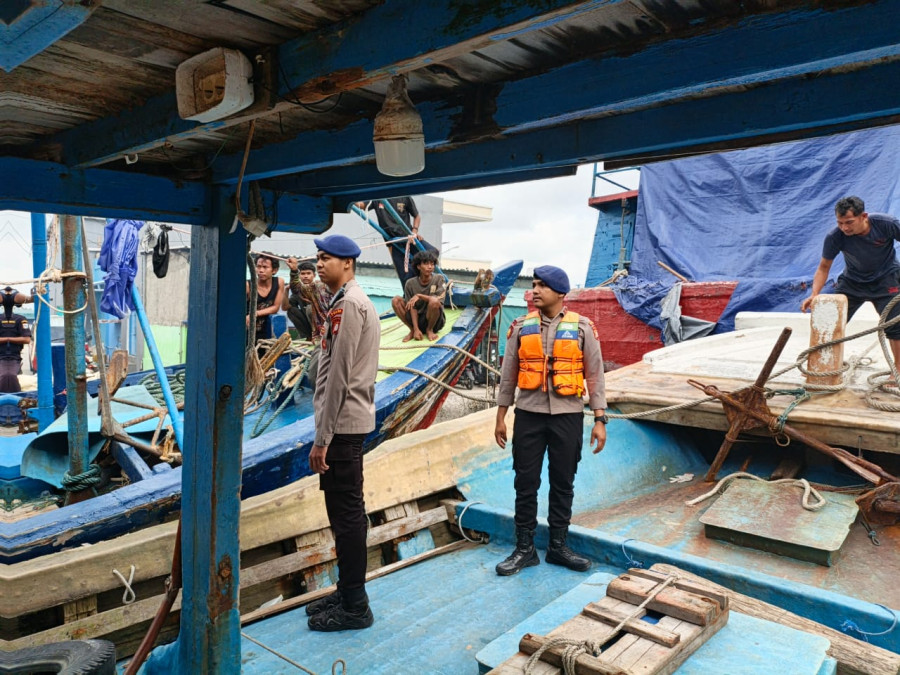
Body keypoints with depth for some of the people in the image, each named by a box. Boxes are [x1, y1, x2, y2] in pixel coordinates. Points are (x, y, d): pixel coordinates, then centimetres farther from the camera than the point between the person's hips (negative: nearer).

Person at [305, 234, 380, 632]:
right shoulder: (348, 302, 17)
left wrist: (322, 438, -18)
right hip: (348, 423, 10)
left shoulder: (348, 304, -14)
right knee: (344, 511, 16)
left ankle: (354, 606, 9)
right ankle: (347, 593, 28)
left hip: (343, 424, -10)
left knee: (346, 513, -2)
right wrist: (325, 433, 18)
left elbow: (339, 375, -19)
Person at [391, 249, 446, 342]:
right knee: (396, 300, -16)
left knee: (434, 301, -34)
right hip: (418, 320, 2)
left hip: (435, 321, -2)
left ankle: (430, 330, -6)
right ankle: (412, 330, -3)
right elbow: (412, 307, -8)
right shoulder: (410, 283, -3)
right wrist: (416, 329, -19)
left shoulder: (438, 279, -7)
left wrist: (419, 296, -24)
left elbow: (439, 300, -19)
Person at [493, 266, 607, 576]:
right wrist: (501, 417, 6)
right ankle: (524, 549, 19)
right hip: (528, 414, 1)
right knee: (526, 483, 6)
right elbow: (508, 375, 7)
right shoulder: (521, 327, 3)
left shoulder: (582, 328, -2)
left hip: (568, 416, -1)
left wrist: (600, 420, -3)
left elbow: (595, 375, 1)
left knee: (563, 483, 10)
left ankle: (558, 546, 26)